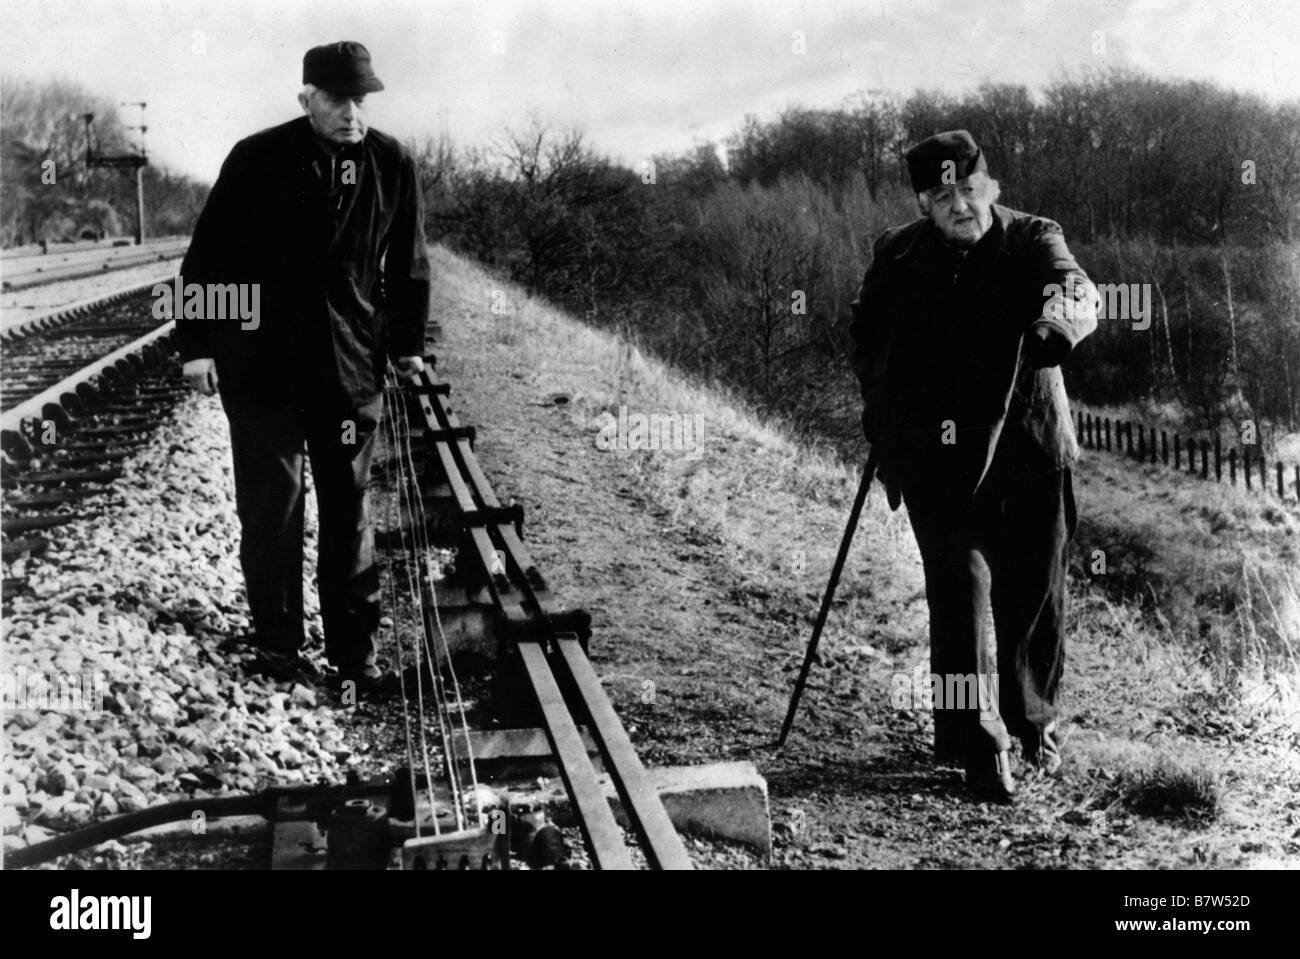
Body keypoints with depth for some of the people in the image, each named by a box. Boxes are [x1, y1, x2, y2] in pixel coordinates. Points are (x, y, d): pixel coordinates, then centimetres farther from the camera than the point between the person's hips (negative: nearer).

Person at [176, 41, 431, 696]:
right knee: (271, 510, 5)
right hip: (261, 367, -2)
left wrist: (408, 344, 15)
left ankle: (354, 652, 17)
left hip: (352, 368, 2)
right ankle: (278, 644, 20)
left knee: (349, 516, 7)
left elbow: (407, 263, 12)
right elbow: (207, 254, -2)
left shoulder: (392, 165, 0)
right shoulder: (258, 159, -7)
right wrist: (196, 343, -3)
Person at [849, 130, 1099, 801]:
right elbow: (865, 337, 18)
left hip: (1028, 447, 1)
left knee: (1034, 593, 10)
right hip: (936, 454, 0)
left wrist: (1058, 322, -45)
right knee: (960, 587, -10)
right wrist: (883, 418, 8)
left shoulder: (1033, 240, 0)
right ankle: (981, 746, -3)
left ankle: (1033, 722, 33)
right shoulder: (897, 256, 4)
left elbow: (1077, 292, -21)